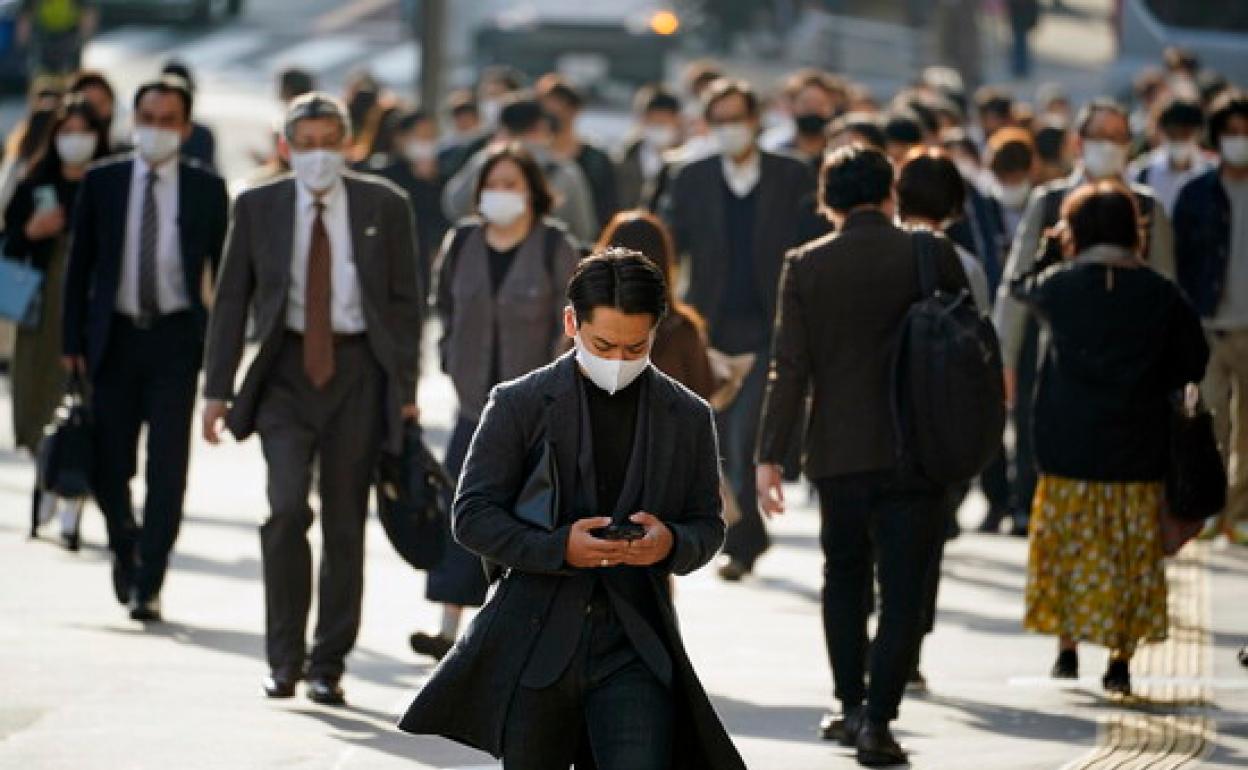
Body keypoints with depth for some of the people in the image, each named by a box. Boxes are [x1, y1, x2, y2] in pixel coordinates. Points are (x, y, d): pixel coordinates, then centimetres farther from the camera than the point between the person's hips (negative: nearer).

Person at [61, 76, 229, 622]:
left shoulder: (207, 190, 3)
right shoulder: (102, 183, 5)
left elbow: (226, 271, 6)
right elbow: (80, 265, 7)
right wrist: (73, 341, 1)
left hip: (176, 337, -1)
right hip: (115, 335, 1)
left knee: (168, 467, -6)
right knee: (108, 463, 2)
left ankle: (148, 583, -1)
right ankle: (125, 544, 31)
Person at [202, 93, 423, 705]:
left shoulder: (384, 207, 2)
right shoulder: (258, 207, 3)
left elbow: (406, 302, 6)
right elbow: (231, 299, 7)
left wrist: (405, 388, 0)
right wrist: (218, 388, 1)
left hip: (358, 369, 0)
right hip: (286, 371, 0)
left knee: (345, 523, 3)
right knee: (287, 509, -16)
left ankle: (328, 665, 13)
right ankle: (284, 659, -5)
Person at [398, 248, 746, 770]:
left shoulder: (687, 417, 7)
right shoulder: (520, 404, 0)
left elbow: (708, 526, 13)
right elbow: (472, 516, -3)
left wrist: (671, 544, -13)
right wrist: (557, 548, -19)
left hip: (634, 649, 0)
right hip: (535, 645, 0)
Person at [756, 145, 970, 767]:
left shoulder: (806, 266, -4)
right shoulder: (931, 256, -5)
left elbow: (789, 368, -7)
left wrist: (769, 456, -4)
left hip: (838, 453, 1)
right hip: (914, 452, -1)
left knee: (844, 577, 19)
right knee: (903, 591, 1)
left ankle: (851, 706, 20)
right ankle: (877, 719, -7)